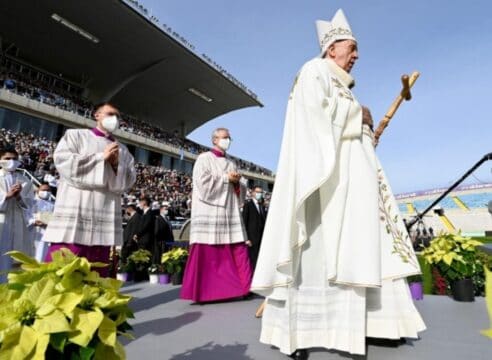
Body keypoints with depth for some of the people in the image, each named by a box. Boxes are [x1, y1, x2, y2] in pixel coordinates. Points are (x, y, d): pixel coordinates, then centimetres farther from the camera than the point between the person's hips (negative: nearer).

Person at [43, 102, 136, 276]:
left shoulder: (122, 149, 19)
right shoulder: (75, 135, 11)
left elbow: (129, 179, 12)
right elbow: (63, 161, -5)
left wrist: (116, 164, -7)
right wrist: (101, 157, -5)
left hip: (106, 217, 4)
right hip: (74, 213, -3)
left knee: (95, 274, 7)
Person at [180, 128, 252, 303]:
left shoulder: (231, 163, 21)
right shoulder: (204, 159, 1)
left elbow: (242, 188, 18)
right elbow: (204, 184, -12)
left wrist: (237, 182, -4)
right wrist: (226, 178, -9)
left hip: (230, 214, 6)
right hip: (210, 214, -6)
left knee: (238, 252, 3)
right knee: (207, 254, -4)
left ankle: (243, 287, 11)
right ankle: (204, 292, 6)